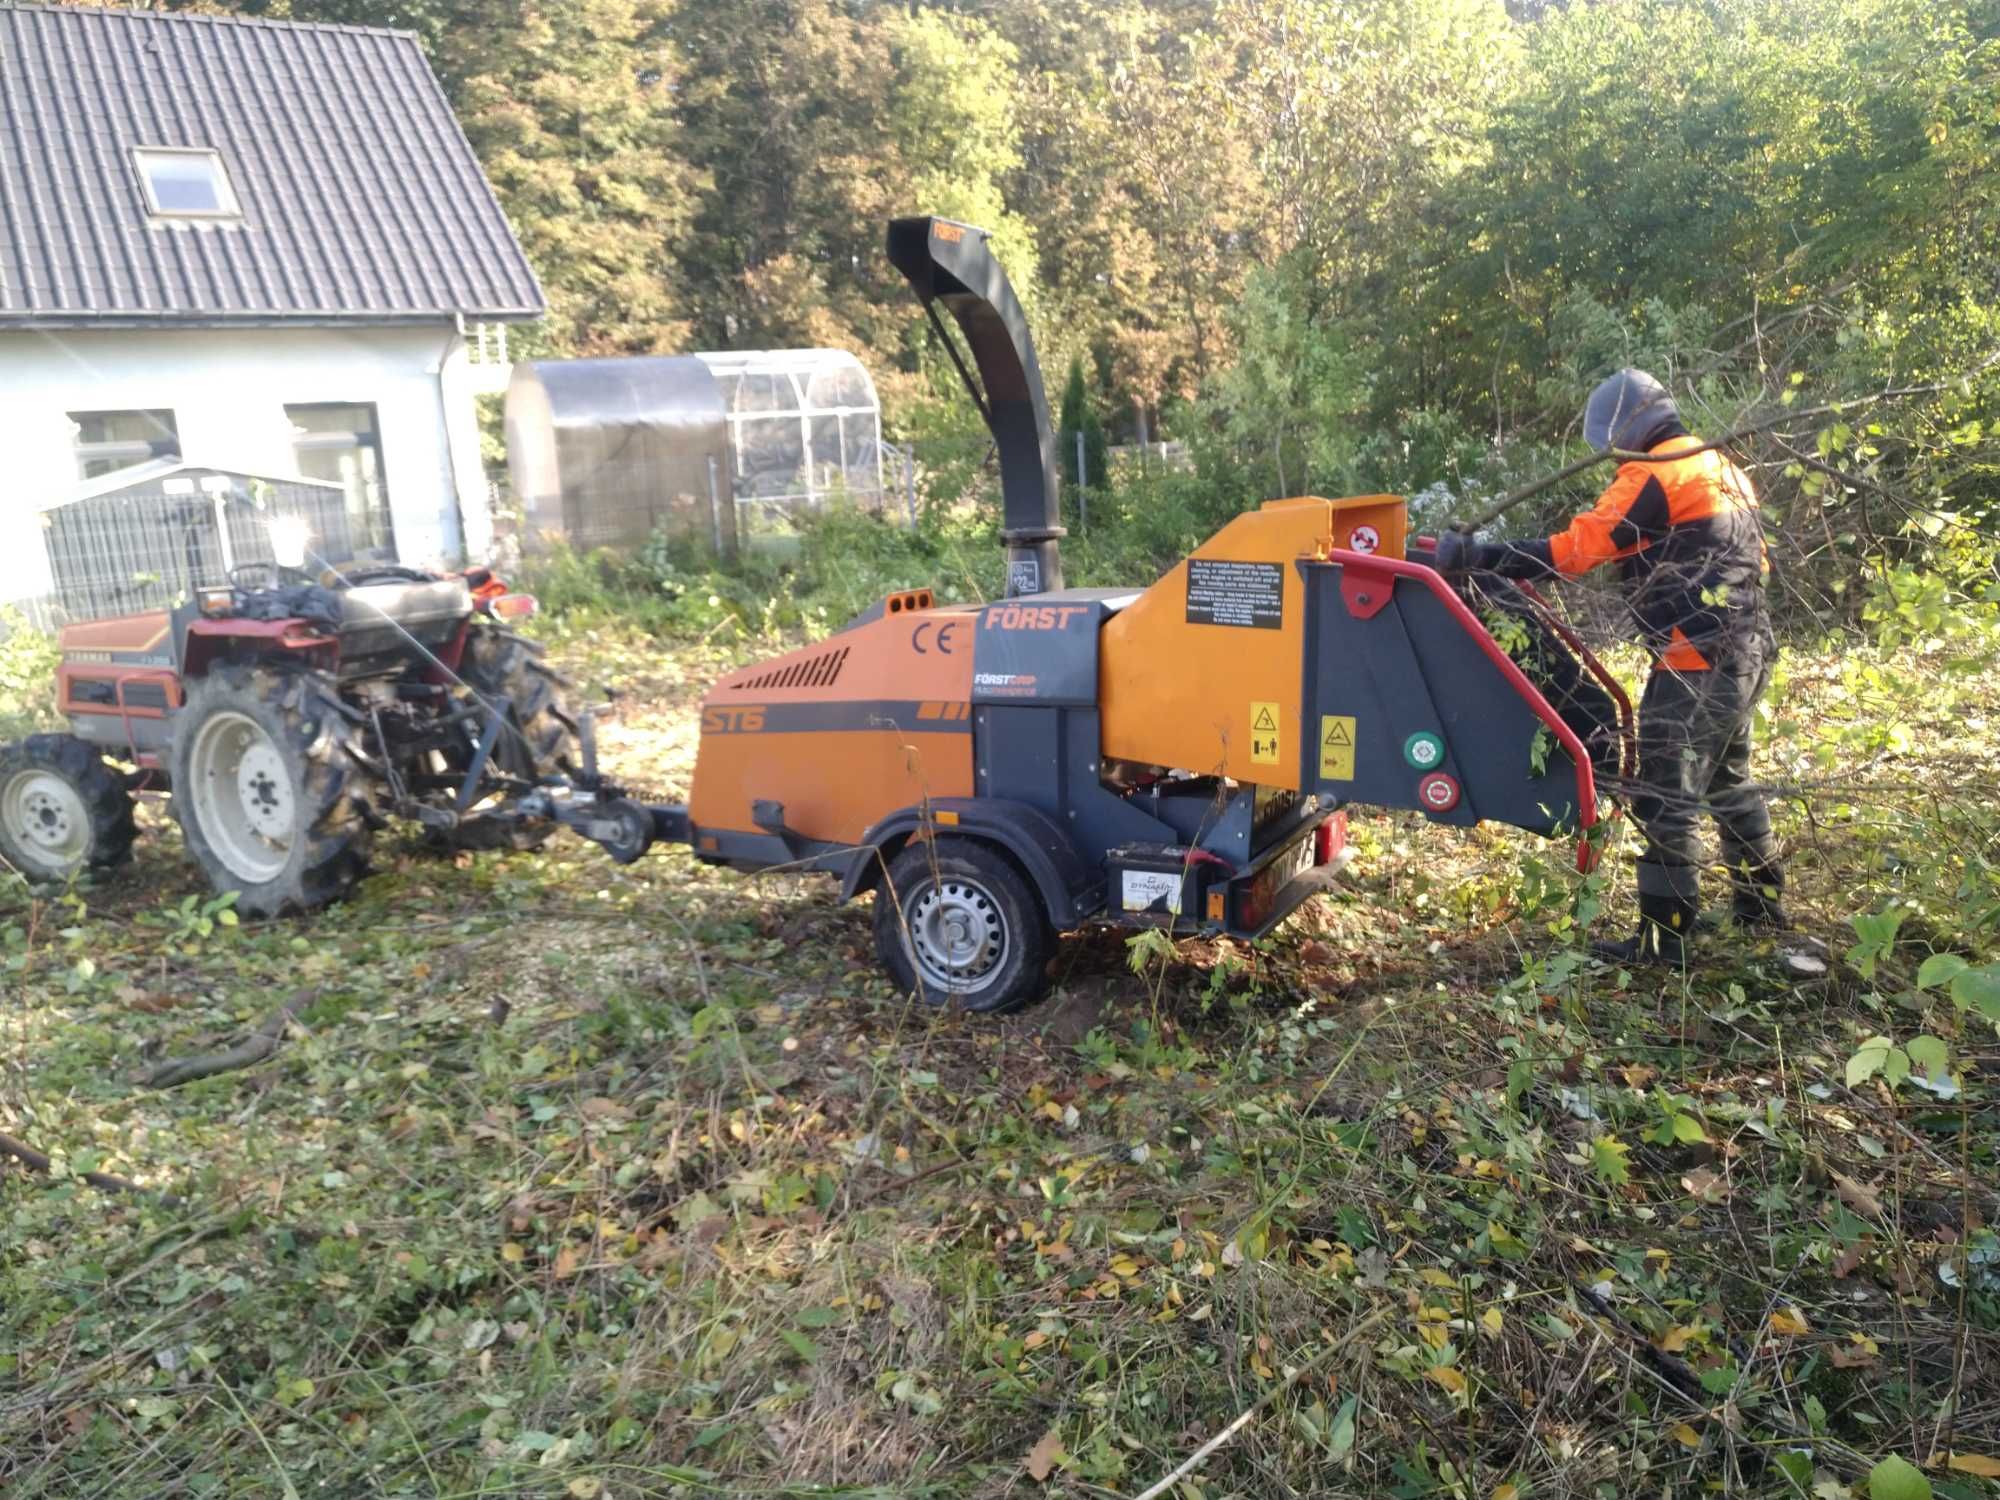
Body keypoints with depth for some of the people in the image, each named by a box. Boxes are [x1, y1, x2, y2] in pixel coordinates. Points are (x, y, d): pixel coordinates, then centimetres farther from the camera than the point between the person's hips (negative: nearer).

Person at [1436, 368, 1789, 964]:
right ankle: (1761, 901, 35)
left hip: (1700, 663, -10)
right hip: (1746, 651, 10)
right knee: (1728, 780, 23)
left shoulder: (1654, 475, -13)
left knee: (1665, 797, -5)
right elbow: (1751, 557, 22)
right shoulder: (1717, 467, 17)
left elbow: (1572, 551, -21)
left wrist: (1476, 555, -21)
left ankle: (1663, 935, -1)